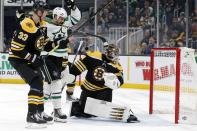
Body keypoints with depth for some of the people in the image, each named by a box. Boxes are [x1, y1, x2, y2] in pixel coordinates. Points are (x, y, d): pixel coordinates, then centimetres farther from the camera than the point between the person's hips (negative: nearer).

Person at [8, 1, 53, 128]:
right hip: (18, 59, -10)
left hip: (31, 58, 10)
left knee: (39, 83, 18)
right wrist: (32, 58, -23)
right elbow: (17, 48, -26)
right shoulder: (26, 25, -26)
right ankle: (31, 116, -26)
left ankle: (40, 112, 34)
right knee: (36, 83, -22)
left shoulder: (42, 25, 2)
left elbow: (44, 42, 18)